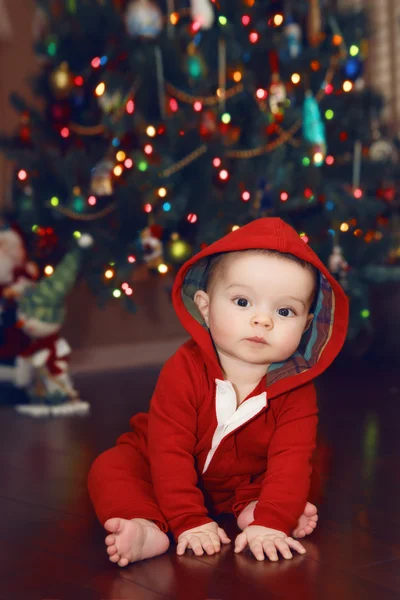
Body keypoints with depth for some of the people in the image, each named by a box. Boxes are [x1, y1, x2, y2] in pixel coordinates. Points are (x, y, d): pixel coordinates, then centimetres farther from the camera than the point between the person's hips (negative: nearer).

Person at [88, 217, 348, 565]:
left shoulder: (297, 391, -23)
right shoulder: (185, 370, -29)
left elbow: (290, 461, -29)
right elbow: (170, 451, -29)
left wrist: (270, 522, -44)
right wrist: (190, 522, -35)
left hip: (244, 483, 2)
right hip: (165, 478, -2)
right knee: (108, 470, -24)